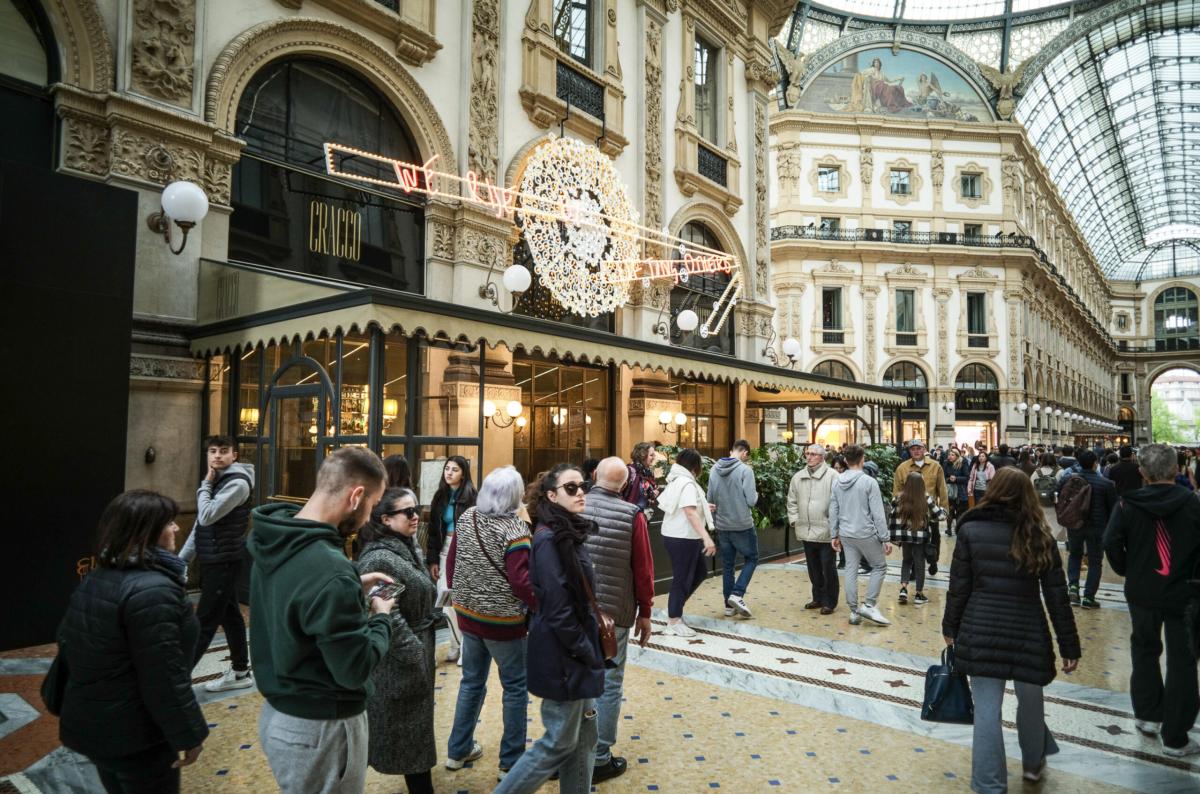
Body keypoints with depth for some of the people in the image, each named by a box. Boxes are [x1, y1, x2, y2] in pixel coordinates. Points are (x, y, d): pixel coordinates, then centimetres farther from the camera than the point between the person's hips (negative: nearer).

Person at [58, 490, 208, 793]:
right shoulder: (152, 590, -27)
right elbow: (164, 678, -26)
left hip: (88, 724, 9)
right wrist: (189, 734, -17)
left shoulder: (94, 579, 5)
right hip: (136, 736, -9)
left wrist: (62, 703, 28)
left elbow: (69, 645, 16)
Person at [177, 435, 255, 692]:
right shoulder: (216, 481, 14)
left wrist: (205, 486, -9)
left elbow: (207, 516, -23)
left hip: (224, 562, -9)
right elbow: (200, 524, 17)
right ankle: (240, 672, 21)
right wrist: (182, 558, 15)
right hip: (213, 560, 9)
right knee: (229, 615, 13)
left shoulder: (238, 483, -15)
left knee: (205, 621, -3)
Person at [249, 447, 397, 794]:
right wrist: (381, 617, -10)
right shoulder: (329, 571, -33)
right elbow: (355, 670, -26)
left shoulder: (272, 540, -5)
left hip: (277, 713, 8)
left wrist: (354, 586, 5)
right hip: (320, 728, -8)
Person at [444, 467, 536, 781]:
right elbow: (520, 581, -22)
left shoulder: (467, 518, -1)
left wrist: (457, 592, 20)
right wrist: (543, 608, -8)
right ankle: (511, 762, 19)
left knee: (472, 682, 21)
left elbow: (451, 561, 7)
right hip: (503, 621, -6)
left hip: (468, 614, 6)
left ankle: (458, 750, 32)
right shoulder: (514, 529, -21)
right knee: (515, 687, 10)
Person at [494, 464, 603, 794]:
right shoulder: (549, 539, -21)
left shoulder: (571, 532, 7)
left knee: (584, 735, 18)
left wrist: (589, 649, 11)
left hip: (576, 651, 9)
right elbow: (557, 608, -23)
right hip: (563, 655, -9)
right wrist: (587, 653, -15)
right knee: (560, 741, 5)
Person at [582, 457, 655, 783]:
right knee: (608, 684, 8)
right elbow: (643, 568, -8)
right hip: (614, 611, -3)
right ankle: (599, 759, 17)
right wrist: (645, 612, 4)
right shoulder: (632, 515, -12)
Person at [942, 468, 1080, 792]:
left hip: (980, 632, -2)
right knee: (1030, 702, 23)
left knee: (987, 710, 5)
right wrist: (1069, 645, 5)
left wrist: (950, 627, 7)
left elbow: (959, 587, -5)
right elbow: (1057, 596, -2)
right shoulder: (1039, 537, -3)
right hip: (1028, 633, 2)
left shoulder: (971, 530, -6)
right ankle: (1033, 764, 46)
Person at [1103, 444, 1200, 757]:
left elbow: (1111, 543, -14)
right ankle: (1175, 737, 14)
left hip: (1142, 592, 1)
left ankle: (1147, 715, 30)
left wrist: (1127, 570, 4)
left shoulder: (1128, 504, -10)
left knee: (1145, 650, 22)